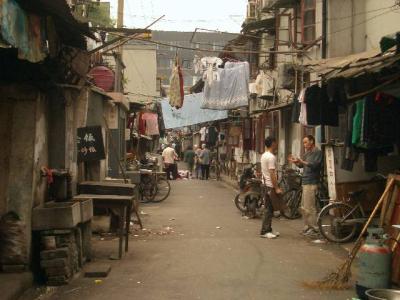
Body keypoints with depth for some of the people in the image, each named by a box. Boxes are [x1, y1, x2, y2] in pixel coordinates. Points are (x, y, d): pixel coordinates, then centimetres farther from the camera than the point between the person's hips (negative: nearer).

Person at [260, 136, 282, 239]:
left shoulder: (264, 155, 13)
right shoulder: (271, 157, -17)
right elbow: (272, 173, -22)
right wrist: (276, 188, -20)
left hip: (265, 184, 10)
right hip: (270, 185, -10)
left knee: (269, 208, 13)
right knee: (269, 209, -6)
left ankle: (268, 230, 18)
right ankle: (264, 231, -4)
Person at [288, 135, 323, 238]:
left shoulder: (318, 152, -7)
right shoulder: (307, 153, 20)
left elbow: (315, 165, -20)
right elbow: (301, 165, 21)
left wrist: (303, 162, -29)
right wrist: (295, 162, 3)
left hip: (311, 183, -9)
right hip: (305, 182, 9)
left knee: (310, 208, -9)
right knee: (304, 207, 13)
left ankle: (314, 230, -4)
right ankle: (307, 227, 22)